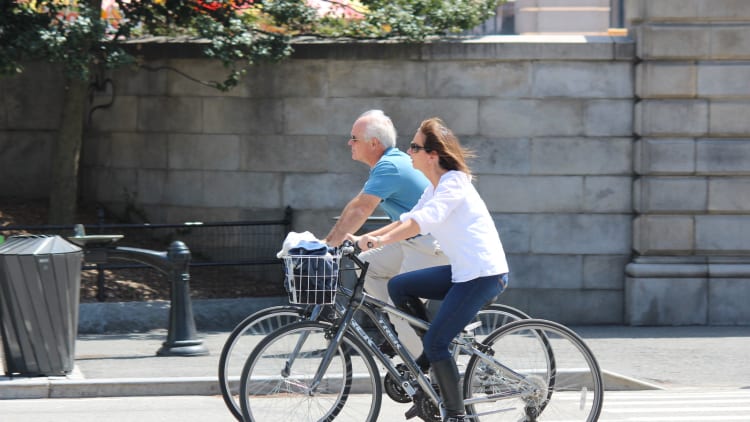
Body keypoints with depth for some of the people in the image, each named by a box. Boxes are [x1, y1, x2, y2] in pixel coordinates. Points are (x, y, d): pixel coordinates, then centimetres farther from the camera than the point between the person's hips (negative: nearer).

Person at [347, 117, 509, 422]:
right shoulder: (435, 188, 14)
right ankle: (433, 362, 13)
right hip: (463, 270, 10)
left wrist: (380, 241, -40)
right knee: (399, 287, 7)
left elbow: (424, 220, -31)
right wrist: (362, 239, 9)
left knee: (436, 341, -12)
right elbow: (408, 221, 17)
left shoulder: (453, 183, -16)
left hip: (484, 274, -10)